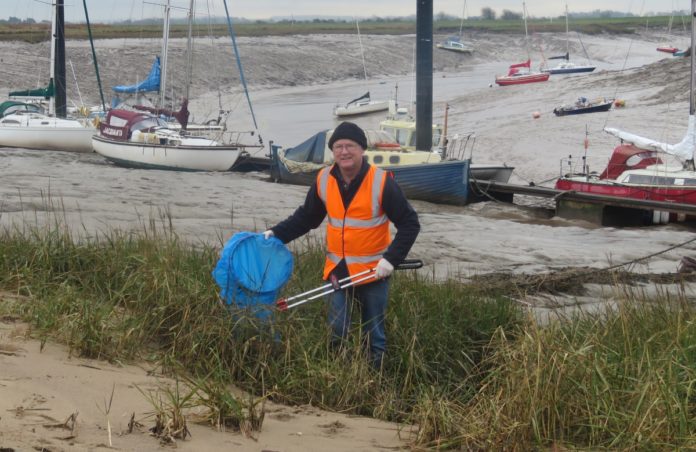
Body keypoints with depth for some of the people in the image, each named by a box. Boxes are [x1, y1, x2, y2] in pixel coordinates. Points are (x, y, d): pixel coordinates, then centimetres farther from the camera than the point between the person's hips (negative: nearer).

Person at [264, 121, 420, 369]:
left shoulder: (381, 182, -15)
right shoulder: (324, 180, -3)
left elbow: (409, 223, -12)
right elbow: (306, 217, 11)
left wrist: (391, 259, -20)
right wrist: (277, 233, -1)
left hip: (373, 271, -3)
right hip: (338, 269, 3)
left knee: (374, 335, 9)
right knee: (336, 332, 4)